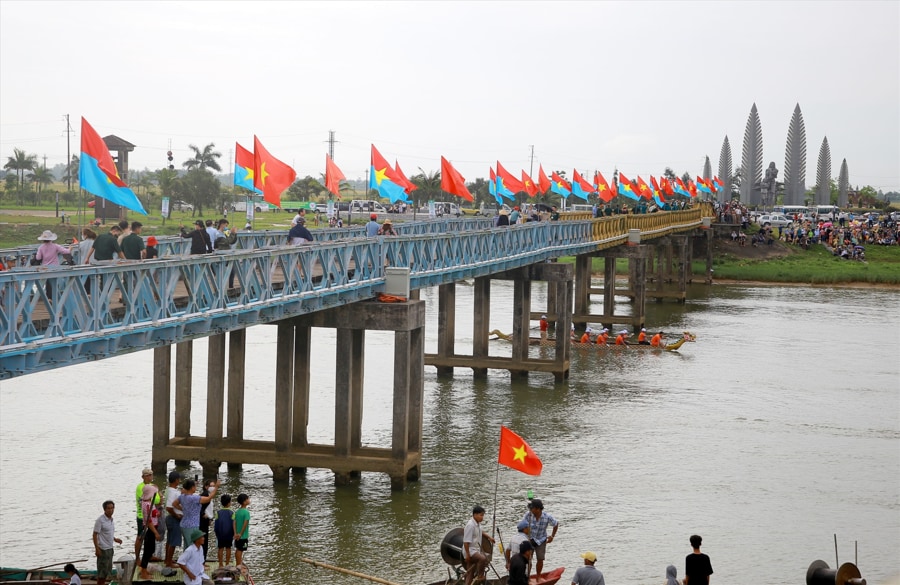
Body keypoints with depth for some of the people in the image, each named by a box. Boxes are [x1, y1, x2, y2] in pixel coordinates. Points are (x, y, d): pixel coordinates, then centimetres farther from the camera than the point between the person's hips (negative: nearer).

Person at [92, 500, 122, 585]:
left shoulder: (111, 520, 10)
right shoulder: (100, 520, -15)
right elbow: (95, 534, -16)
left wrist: (115, 539, 9)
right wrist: (97, 548, -21)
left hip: (110, 548, 8)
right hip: (103, 549, -8)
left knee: (107, 571, 13)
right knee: (102, 571, -6)